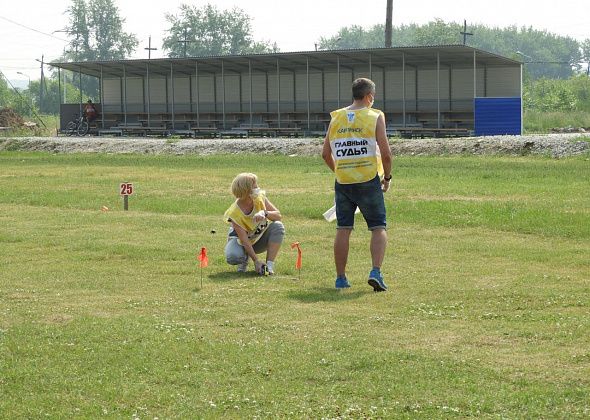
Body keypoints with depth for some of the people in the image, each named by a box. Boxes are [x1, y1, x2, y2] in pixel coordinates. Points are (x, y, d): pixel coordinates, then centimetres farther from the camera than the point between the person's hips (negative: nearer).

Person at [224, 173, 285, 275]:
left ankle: (269, 265, -20)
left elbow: (279, 216, -17)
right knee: (233, 257, -36)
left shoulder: (260, 198, -18)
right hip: (240, 239, -4)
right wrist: (256, 261, -35)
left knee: (278, 226, -26)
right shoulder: (234, 214, -30)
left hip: (261, 238, 4)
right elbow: (245, 240, -30)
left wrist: (264, 213, -39)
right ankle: (245, 259, 3)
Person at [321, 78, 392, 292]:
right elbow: (385, 152, -8)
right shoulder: (375, 117, -3)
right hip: (369, 181, -3)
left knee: (343, 229, 9)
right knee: (378, 227, 3)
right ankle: (376, 272, -14)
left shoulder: (336, 118, 7)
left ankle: (340, 278, 11)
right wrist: (387, 177, 5)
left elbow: (326, 154, 10)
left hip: (342, 182, 3)